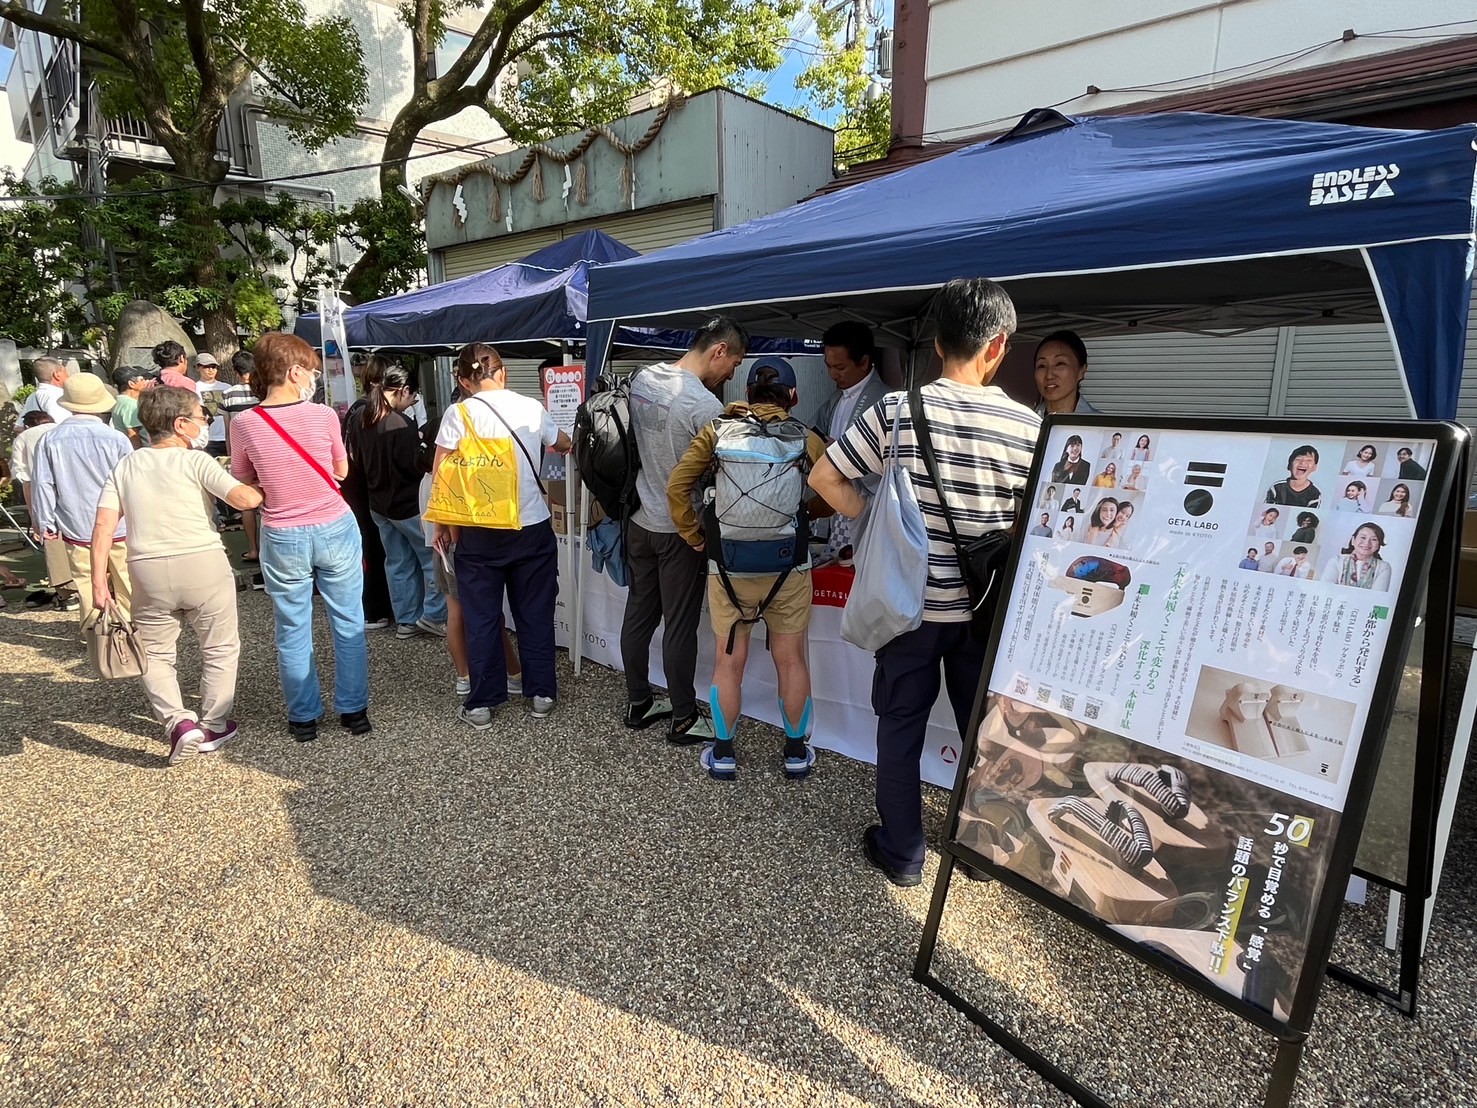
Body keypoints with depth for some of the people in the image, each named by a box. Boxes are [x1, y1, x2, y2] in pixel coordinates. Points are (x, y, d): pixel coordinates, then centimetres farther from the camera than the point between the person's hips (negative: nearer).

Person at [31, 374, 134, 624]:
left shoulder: (50, 440, -5)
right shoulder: (116, 439, -12)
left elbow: (43, 485, -2)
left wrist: (46, 524, 9)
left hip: (77, 529, 2)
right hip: (119, 528, -1)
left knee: (88, 589, 10)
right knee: (127, 586, 12)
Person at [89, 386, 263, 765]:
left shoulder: (125, 466, 8)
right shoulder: (195, 461, -5)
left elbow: (103, 526, 2)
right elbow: (245, 498, -18)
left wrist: (98, 582, 3)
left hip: (147, 571, 3)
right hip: (203, 565, -3)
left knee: (154, 653, 19)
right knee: (220, 649, 16)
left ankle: (178, 722, 3)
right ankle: (212, 726, 22)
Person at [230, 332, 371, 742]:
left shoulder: (244, 424, -8)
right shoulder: (323, 416, -10)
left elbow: (244, 482, 5)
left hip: (283, 538, 1)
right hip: (335, 530, -1)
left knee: (292, 631, 13)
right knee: (348, 624, 12)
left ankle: (303, 717, 23)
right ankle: (353, 710, 21)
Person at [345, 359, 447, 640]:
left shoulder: (358, 416, 1)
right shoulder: (401, 425, -25)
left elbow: (355, 458, 11)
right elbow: (416, 467, -19)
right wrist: (420, 447, -2)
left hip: (379, 503, 8)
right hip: (408, 504, -8)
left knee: (398, 563, 15)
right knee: (433, 558, 6)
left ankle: (406, 621, 21)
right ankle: (433, 616, 8)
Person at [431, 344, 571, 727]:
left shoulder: (459, 413, -6)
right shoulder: (532, 407, 2)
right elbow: (563, 444, 20)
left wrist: (442, 524, 4)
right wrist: (570, 443, 43)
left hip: (478, 533, -2)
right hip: (532, 527, 2)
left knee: (482, 619, 9)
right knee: (535, 614, 13)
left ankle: (482, 703, 18)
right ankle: (542, 694, 22)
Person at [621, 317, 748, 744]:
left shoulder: (641, 379, 2)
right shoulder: (704, 405, -22)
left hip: (639, 520, 8)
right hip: (680, 530, -7)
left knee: (638, 615, 15)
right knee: (680, 626, 3)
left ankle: (638, 703, 30)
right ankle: (684, 719, 16)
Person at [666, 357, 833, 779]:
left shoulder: (718, 431, -2)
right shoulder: (807, 439, -4)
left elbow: (676, 487, -3)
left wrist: (694, 537, 8)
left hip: (729, 568, 1)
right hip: (789, 569, 0)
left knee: (729, 660, 12)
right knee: (791, 659, 13)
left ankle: (723, 753, 24)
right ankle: (796, 751, 27)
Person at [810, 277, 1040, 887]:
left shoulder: (898, 409, -11)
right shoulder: (1029, 425, -10)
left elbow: (823, 477, -6)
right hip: (987, 608, 1)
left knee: (900, 726, 15)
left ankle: (902, 852, 27)